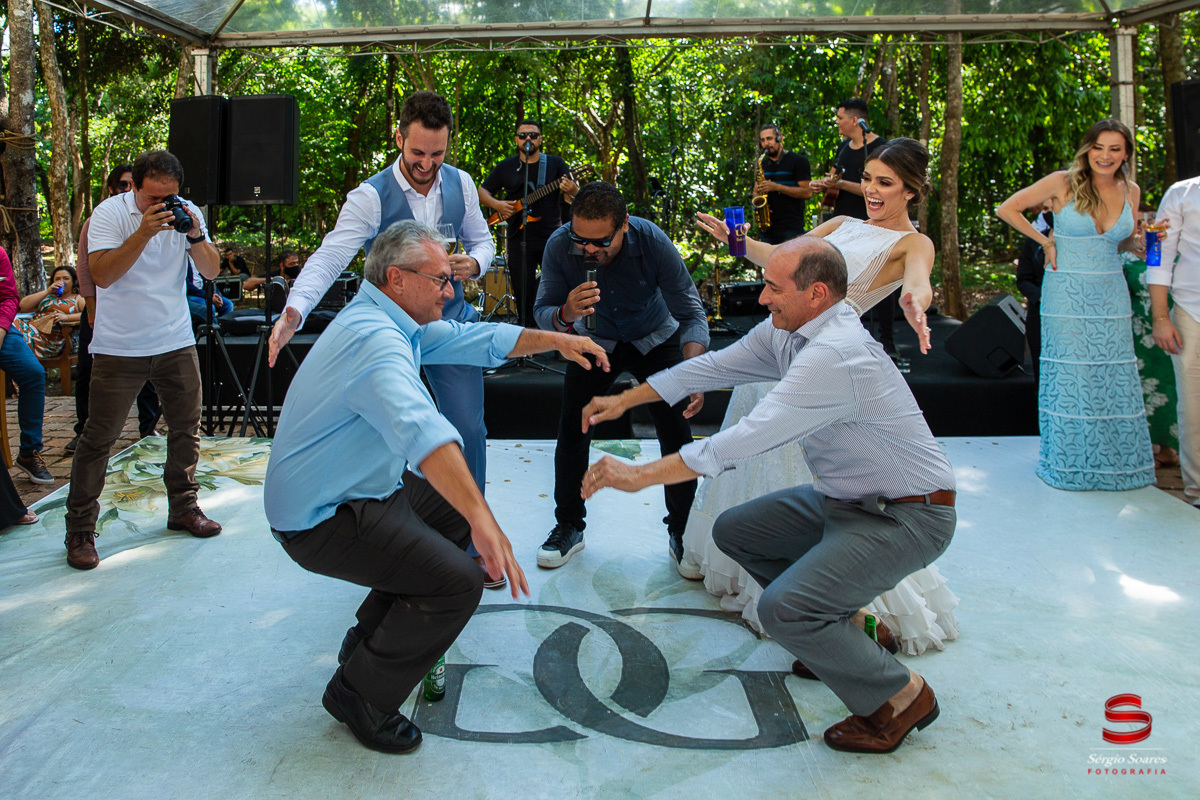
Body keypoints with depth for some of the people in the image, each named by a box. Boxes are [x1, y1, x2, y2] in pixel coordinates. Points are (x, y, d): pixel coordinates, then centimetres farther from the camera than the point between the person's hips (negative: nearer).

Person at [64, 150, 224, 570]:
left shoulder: (187, 212, 3)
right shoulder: (109, 213, -8)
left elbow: (211, 271, 1)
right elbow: (102, 275, -20)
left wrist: (195, 235, -17)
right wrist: (144, 232, -28)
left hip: (176, 343, 4)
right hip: (120, 347, -4)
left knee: (186, 427, 10)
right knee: (98, 437, -3)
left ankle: (183, 508, 27)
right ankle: (80, 530, 6)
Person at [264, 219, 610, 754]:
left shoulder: (396, 323, 7)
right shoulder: (375, 339, -27)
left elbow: (473, 340, 17)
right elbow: (420, 429, -44)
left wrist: (555, 341, 8)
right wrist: (482, 520, -54)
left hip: (358, 489, 11)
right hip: (322, 520, -11)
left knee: (459, 511, 20)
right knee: (459, 582, -21)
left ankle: (373, 636, 27)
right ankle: (360, 694, 0)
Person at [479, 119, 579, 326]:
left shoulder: (555, 164, 5)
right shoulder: (505, 167, 8)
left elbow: (575, 199, -3)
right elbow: (482, 191, 14)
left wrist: (571, 190, -27)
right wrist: (496, 204, -6)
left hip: (552, 237, -1)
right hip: (519, 239, 1)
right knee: (523, 292, 4)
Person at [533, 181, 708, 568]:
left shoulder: (653, 241, -33)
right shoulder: (559, 246, -28)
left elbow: (691, 313, -27)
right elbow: (541, 311, -22)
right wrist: (566, 314, -47)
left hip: (656, 340, -1)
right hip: (596, 342, 1)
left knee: (677, 433, -8)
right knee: (572, 430, -5)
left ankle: (681, 532, 10)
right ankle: (569, 526, 14)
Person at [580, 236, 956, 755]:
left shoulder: (835, 354, -30)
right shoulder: (786, 330, 0)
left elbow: (747, 440, -33)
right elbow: (715, 366, 10)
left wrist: (639, 475, -28)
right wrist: (625, 400, 12)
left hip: (907, 517, -10)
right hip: (845, 499, 10)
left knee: (783, 609, -24)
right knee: (734, 531, 14)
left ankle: (900, 696, 1)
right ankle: (837, 631, 24)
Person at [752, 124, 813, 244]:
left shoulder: (798, 161, -2)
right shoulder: (763, 164, 18)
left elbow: (807, 192, -10)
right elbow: (756, 191, 25)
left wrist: (777, 187, -18)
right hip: (767, 228, 6)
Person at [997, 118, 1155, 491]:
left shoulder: (1130, 191, 7)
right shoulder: (1064, 183, -7)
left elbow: (1119, 242, 18)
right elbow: (1007, 209, -3)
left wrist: (1143, 239, -3)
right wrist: (1045, 241, -2)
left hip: (1111, 296, 4)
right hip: (1067, 294, -4)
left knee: (1114, 378, 4)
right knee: (1070, 376, -1)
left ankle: (1116, 463, 17)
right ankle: (1070, 462, 12)